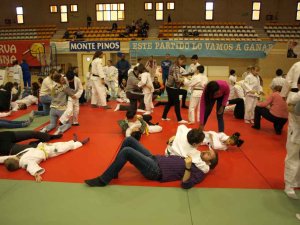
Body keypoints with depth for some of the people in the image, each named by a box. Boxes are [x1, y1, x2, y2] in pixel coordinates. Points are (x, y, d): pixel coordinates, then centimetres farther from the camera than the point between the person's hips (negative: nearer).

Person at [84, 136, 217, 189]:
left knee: (126, 151, -27)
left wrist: (188, 167, -32)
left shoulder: (200, 172, -4)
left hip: (155, 171, -9)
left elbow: (185, 185, -20)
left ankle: (103, 180, -12)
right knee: (129, 140, -1)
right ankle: (113, 172, 7)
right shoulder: (194, 158, 21)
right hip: (155, 159, 9)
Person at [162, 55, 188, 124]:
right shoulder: (176, 67, -18)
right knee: (177, 103, -3)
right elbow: (177, 79, -25)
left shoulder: (174, 66, 13)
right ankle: (179, 119, 4)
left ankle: (164, 117, 26)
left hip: (170, 87, 10)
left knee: (170, 102, 18)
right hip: (173, 87, -10)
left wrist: (181, 81, 4)